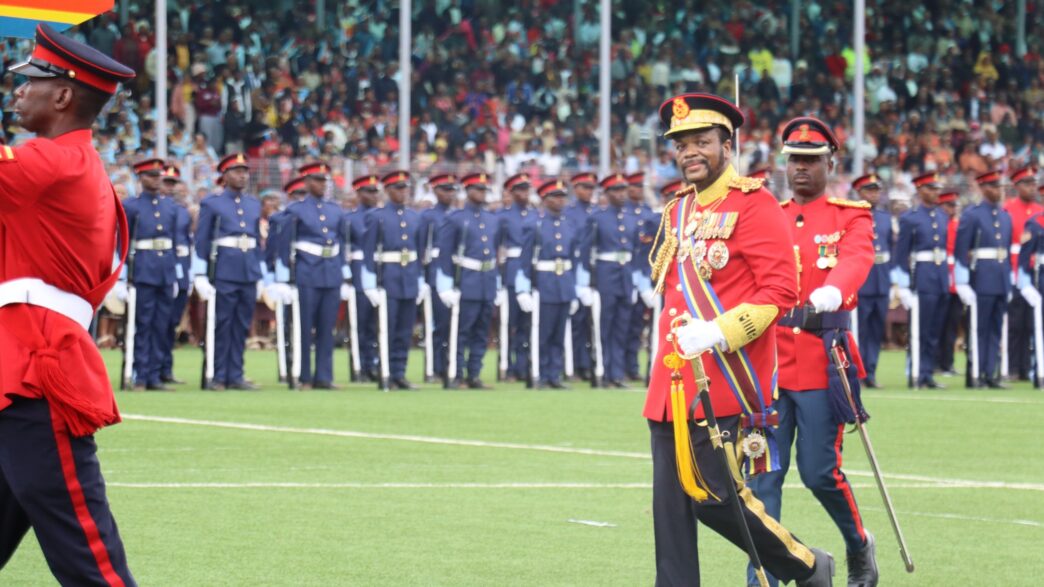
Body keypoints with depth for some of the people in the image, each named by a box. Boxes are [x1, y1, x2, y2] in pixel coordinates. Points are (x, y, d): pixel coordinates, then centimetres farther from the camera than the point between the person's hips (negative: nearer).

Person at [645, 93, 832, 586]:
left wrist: (718, 334, -23)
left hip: (724, 383, -7)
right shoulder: (678, 211, 16)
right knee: (672, 505, 3)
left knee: (713, 495, -7)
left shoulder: (753, 204, -8)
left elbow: (781, 289, -14)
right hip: (672, 382, 7)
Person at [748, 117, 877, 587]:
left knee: (819, 471, -1)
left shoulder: (852, 217, 3)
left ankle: (859, 544, 27)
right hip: (768, 358, 3)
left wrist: (828, 294, -40)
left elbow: (855, 261, -17)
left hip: (822, 360, -3)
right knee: (762, 474, -2)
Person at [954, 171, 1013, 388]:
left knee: (996, 329, 5)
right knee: (979, 328, -2)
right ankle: (975, 374, 2)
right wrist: (963, 282, -13)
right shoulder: (971, 215, -4)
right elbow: (961, 250, -8)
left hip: (1002, 281, 6)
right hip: (981, 280, -6)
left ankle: (991, 374, 8)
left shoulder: (1005, 216, 15)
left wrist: (1010, 278, 12)